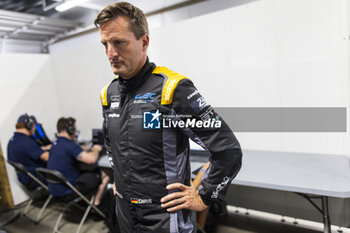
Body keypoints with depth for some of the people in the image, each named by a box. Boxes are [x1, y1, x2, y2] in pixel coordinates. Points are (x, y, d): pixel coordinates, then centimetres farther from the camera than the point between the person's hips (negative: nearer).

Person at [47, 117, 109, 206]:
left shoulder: (55, 144, 6)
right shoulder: (69, 145, -24)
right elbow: (91, 159, -29)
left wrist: (90, 148, 16)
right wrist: (96, 150, -7)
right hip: (67, 193, -9)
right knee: (104, 175, -2)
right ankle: (96, 202, 14)